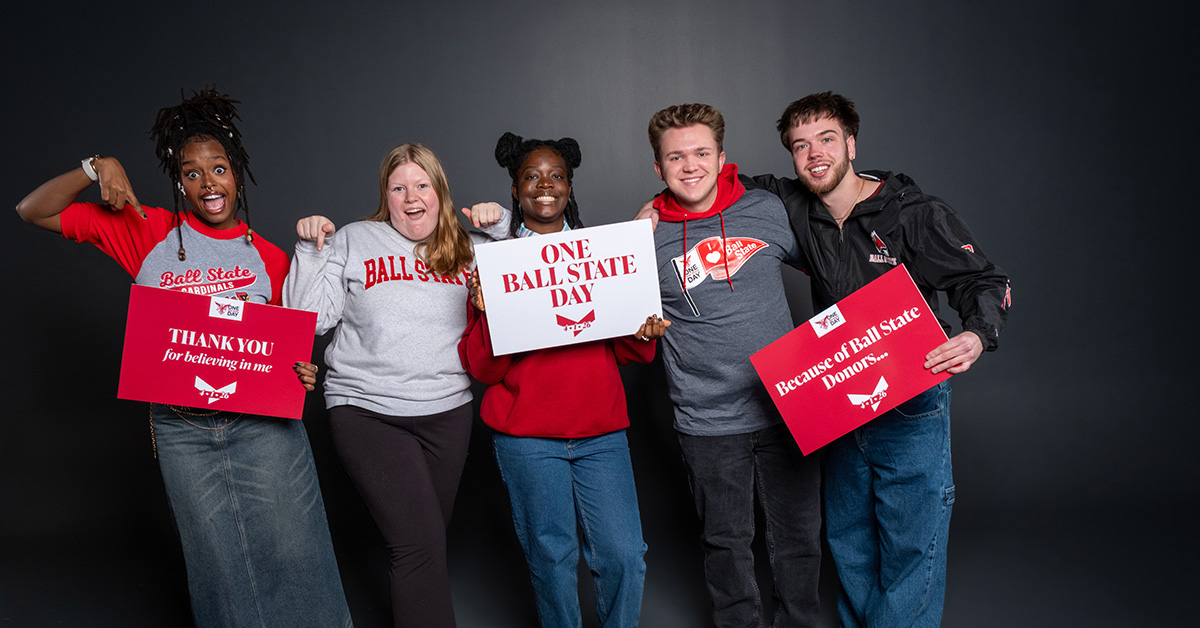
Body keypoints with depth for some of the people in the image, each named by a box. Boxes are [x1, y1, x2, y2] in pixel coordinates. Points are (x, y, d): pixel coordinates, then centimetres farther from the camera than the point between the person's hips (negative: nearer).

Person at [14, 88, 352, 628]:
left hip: (262, 424, 0)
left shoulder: (269, 257, 6)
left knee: (290, 553, 0)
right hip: (181, 427, 1)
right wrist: (98, 168, -7)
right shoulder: (150, 233, 4)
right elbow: (34, 211, 8)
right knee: (218, 565, 9)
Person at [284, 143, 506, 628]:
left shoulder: (465, 247, 11)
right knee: (419, 542, -13)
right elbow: (312, 318, 0)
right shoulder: (352, 242, 4)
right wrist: (310, 251, -8)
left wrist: (499, 230, -1)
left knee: (430, 540, 15)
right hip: (368, 411, -3)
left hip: (448, 411, 4)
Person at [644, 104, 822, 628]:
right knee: (726, 544, 13)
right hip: (708, 423, -1)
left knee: (797, 537, 15)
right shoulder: (647, 237, -4)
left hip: (786, 410, 1)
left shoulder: (768, 211, 0)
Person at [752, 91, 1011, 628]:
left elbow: (986, 282, -8)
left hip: (910, 411, -4)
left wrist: (976, 336, -29)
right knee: (847, 541, 19)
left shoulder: (916, 215, -12)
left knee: (910, 549, 2)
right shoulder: (796, 208, 0)